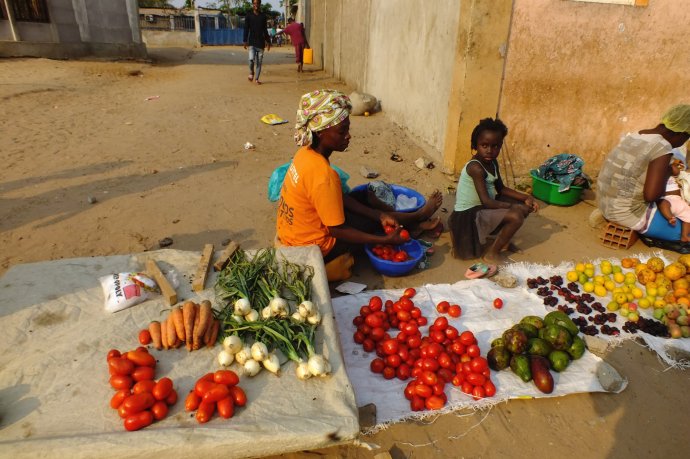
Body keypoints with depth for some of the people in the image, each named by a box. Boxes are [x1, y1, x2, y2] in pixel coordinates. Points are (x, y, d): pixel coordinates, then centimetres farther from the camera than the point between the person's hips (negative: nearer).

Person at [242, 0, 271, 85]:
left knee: (259, 61, 2)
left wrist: (268, 41, 11)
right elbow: (246, 29, 1)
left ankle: (256, 78, 12)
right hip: (252, 42, -2)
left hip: (261, 42, 2)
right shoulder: (249, 16, 2)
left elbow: (265, 30, 14)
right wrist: (245, 41, -7)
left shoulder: (263, 16, 8)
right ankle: (251, 73, 10)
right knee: (251, 59, -17)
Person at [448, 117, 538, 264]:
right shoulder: (476, 168, -25)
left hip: (483, 207, 10)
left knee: (525, 206, 8)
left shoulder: (493, 163, 4)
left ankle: (503, 240, 23)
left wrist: (525, 198, 1)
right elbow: (486, 201, -28)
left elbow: (501, 189, 13)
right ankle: (492, 253, -5)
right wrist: (513, 206, -20)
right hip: (469, 214, -9)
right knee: (516, 216, -23)